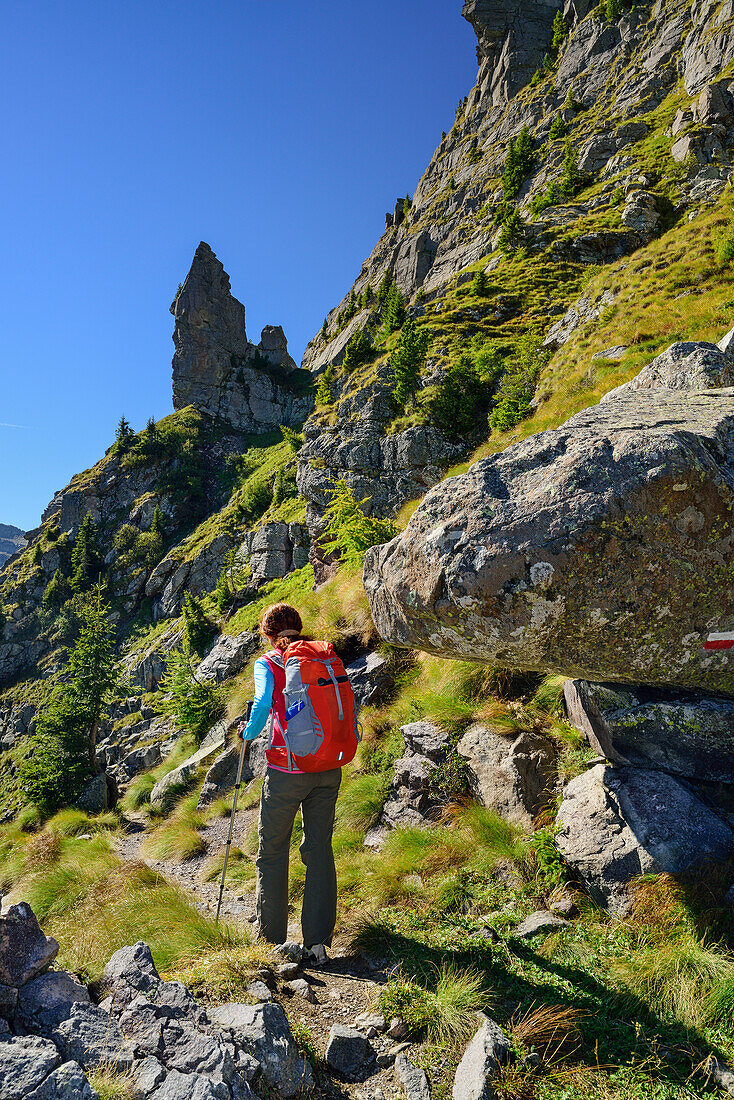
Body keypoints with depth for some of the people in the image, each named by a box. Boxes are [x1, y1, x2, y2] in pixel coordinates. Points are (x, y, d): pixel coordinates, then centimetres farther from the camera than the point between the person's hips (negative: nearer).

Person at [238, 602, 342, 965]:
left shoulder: (267, 664, -4)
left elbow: (263, 704, -20)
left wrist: (248, 733, -2)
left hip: (286, 771, -3)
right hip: (328, 770, 4)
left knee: (273, 853, 15)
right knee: (320, 850, 13)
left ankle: (272, 938, 27)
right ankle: (318, 942, 16)